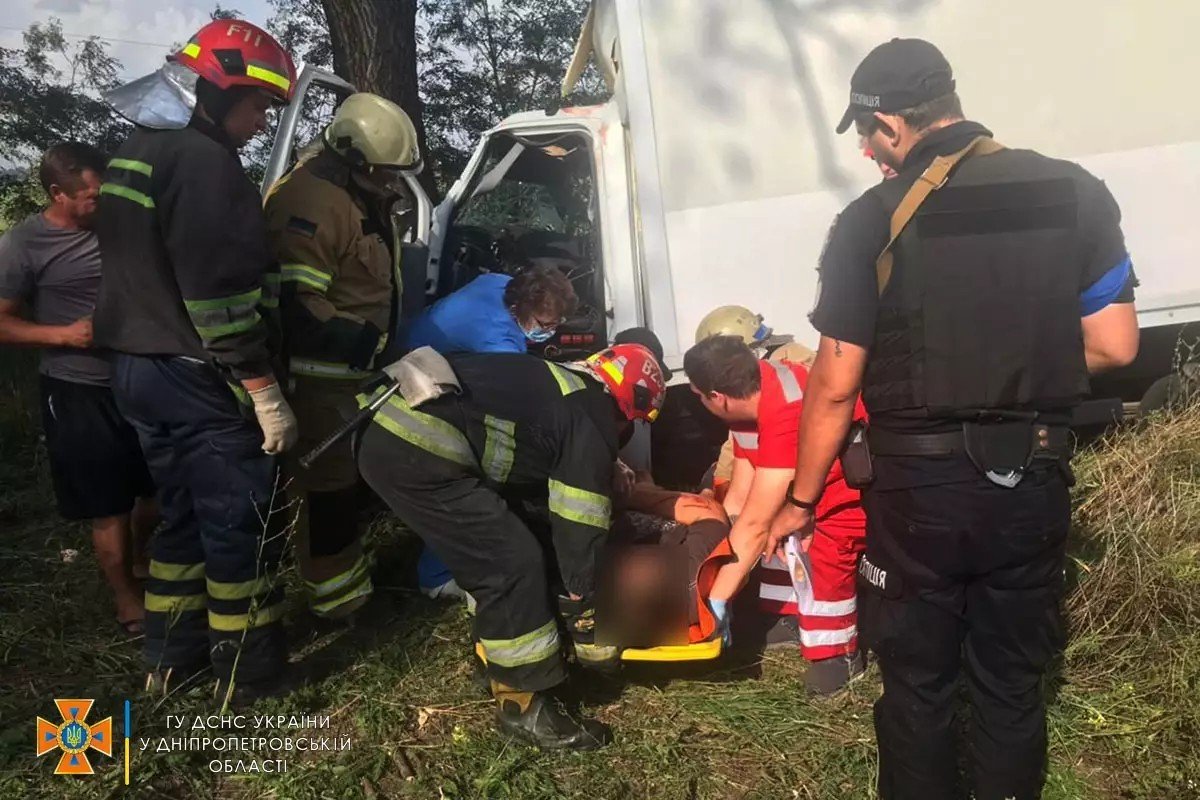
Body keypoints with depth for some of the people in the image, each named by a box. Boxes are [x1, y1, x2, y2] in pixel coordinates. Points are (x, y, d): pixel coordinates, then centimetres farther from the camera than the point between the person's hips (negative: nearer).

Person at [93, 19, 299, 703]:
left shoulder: (137, 152, 17)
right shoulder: (202, 160, -16)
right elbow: (220, 292, -23)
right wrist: (265, 390, -20)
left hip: (141, 370, 10)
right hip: (202, 381, -10)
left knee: (187, 516, 20)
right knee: (243, 524, 1)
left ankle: (172, 657, 30)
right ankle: (251, 674, 12)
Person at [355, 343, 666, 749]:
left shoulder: (562, 387, 23)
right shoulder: (591, 425, -4)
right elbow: (579, 533, -1)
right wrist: (588, 627, 10)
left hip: (388, 429, 10)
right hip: (416, 454, -10)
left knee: (492, 554, 23)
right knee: (512, 564, -3)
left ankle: (499, 663, 37)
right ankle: (522, 704, 10)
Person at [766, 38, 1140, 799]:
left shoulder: (873, 220, -12)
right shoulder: (1075, 193, -1)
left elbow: (835, 385, -11)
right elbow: (1115, 345, -1)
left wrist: (801, 499, 1)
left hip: (921, 489, -3)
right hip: (1033, 485, 4)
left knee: (918, 686, 15)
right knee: (1013, 685, 19)